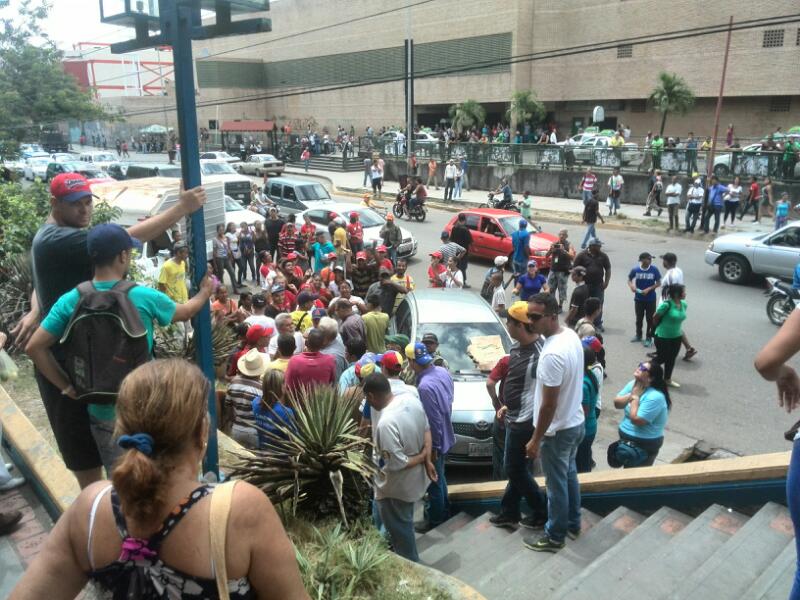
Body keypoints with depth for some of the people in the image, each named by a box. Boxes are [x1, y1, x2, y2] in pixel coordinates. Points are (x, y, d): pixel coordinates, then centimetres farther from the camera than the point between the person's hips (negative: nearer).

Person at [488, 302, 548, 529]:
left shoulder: (540, 353, -26)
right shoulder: (516, 347, 3)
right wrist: (507, 406, 15)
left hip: (525, 421, -9)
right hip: (515, 417, 9)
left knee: (515, 469, 6)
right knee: (516, 468, 19)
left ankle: (542, 512, 23)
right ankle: (509, 512, 33)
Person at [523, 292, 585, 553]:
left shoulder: (552, 355, -32)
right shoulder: (571, 335, -3)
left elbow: (549, 405, -27)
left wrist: (535, 440, -17)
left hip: (558, 430, -9)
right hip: (576, 422, 9)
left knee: (556, 484, 10)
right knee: (569, 475, 26)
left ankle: (554, 537, 28)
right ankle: (573, 523, 44)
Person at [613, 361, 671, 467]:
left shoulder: (655, 397, -27)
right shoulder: (633, 384, -2)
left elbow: (636, 420, -29)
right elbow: (617, 404, -1)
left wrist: (635, 398, -21)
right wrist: (630, 396, -16)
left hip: (645, 444, -8)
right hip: (625, 437, 8)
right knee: (627, 471, 25)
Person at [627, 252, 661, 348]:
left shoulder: (654, 269, -13)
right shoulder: (635, 269, -10)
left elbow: (658, 283, -6)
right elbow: (629, 280, 3)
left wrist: (648, 289, -19)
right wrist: (631, 286, -17)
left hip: (651, 299, -2)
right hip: (638, 298, 2)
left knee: (650, 319, 5)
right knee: (639, 318, 16)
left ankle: (649, 338, 18)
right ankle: (638, 335, 35)